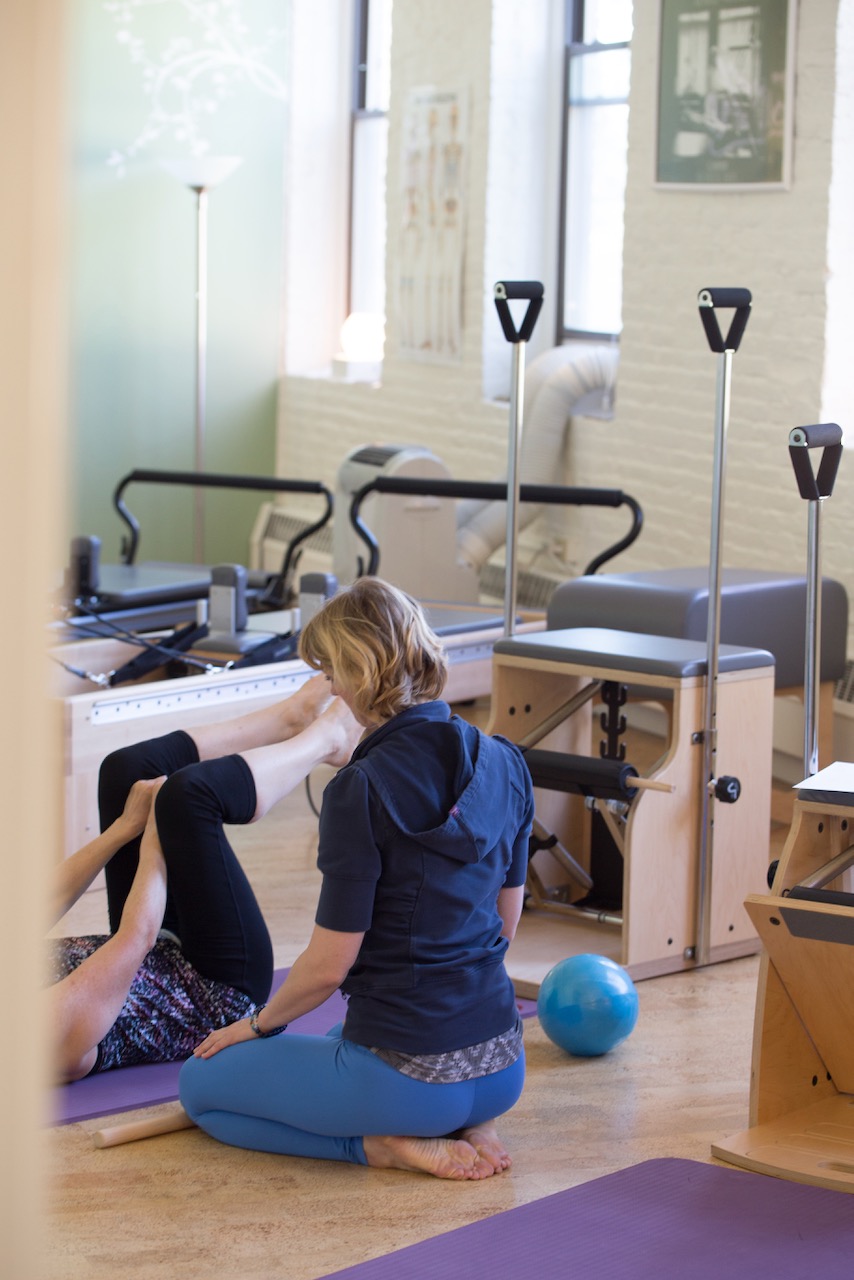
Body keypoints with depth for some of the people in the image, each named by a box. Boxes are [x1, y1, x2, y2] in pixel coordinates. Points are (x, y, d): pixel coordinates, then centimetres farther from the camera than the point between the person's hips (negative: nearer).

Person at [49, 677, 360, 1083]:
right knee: (189, 792, -23)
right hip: (222, 993, -8)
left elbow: (47, 903, -5)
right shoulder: (53, 1020, -40)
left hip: (162, 958, 8)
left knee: (129, 769, 1)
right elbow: (138, 935, -30)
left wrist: (127, 826, -5)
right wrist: (152, 838, -15)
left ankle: (295, 716, 18)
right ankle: (327, 736, 7)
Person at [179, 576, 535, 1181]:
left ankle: (384, 1143, -1)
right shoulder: (505, 763, 1)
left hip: (407, 1076, -7)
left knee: (201, 1084, 16)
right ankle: (464, 1126, 11)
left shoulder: (363, 789, -20)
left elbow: (330, 965, -15)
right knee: (338, 1042, 39)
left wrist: (258, 1025, 4)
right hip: (502, 1071, 7)